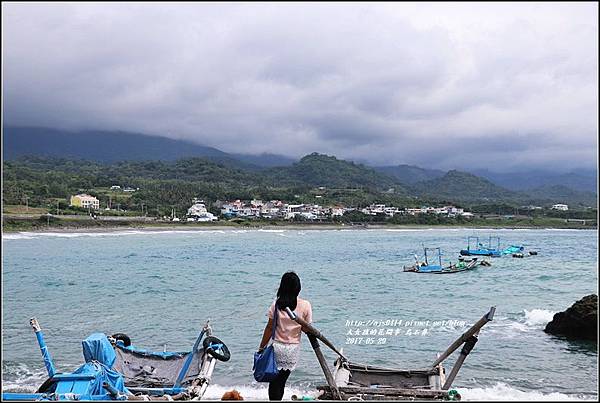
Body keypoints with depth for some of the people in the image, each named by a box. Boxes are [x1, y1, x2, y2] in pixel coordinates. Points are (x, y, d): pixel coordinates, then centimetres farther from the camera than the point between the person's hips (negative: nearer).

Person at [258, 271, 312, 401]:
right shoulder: (305, 305, -8)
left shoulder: (276, 304, -8)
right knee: (281, 381, 12)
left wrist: (262, 347, 6)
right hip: (293, 348, 1)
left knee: (274, 381, 7)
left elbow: (269, 327, -3)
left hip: (277, 346, -1)